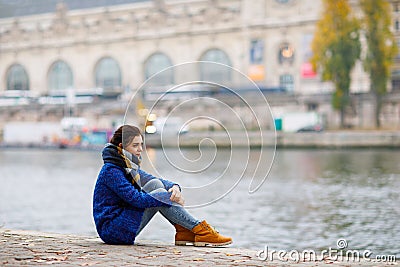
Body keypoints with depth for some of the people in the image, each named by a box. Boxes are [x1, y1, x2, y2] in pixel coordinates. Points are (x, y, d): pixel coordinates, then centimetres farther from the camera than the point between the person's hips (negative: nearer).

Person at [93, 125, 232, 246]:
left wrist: (174, 187, -13)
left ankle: (183, 232, -10)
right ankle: (201, 230, -15)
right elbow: (136, 199, -25)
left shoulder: (130, 167, 13)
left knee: (155, 184, -4)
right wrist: (168, 198, -19)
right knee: (160, 193, -17)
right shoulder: (111, 171, -17)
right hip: (110, 230, -9)